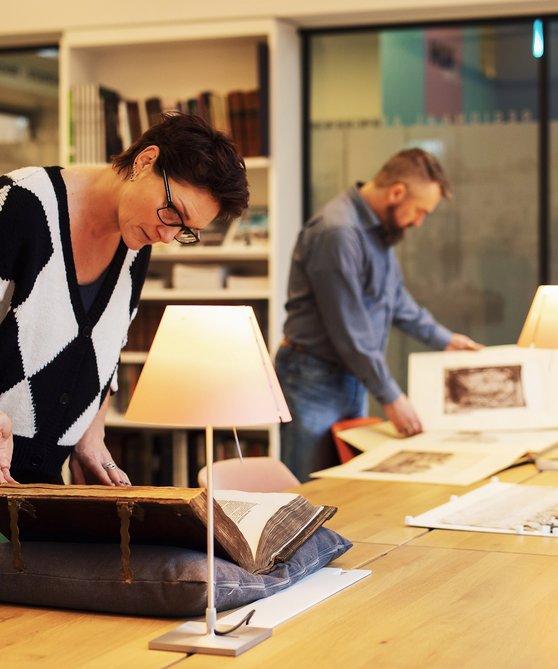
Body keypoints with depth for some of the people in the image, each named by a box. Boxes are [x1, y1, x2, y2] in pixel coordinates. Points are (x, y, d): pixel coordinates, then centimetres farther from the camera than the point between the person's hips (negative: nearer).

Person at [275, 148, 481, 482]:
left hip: (352, 378, 9)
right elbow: (348, 329, -22)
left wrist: (443, 338, 22)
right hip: (314, 379, -9)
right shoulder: (337, 232, -23)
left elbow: (396, 297, 24)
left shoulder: (380, 227, 8)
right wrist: (391, 397, -17)